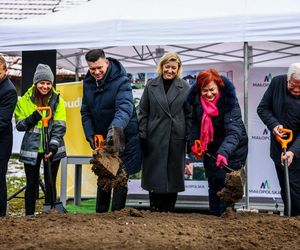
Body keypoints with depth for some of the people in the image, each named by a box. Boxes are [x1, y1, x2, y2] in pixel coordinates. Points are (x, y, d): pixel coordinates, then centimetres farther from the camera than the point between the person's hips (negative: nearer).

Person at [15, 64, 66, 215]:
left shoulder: (57, 100, -1)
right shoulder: (25, 100, 1)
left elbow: (60, 126, -5)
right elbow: (19, 125, 1)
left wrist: (53, 146, -18)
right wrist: (32, 119, -19)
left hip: (52, 149, 0)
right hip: (31, 149, 0)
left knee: (50, 184, 6)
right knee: (32, 184, 7)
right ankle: (29, 216, 16)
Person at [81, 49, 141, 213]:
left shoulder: (121, 81, -18)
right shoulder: (88, 83, 1)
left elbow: (125, 107, -34)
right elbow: (85, 112, 5)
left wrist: (116, 127, -52)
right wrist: (90, 135, -9)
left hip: (123, 138, -6)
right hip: (101, 138, 6)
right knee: (102, 179, 15)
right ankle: (100, 214, 26)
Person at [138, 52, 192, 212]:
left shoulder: (184, 87, 5)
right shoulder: (151, 86, 5)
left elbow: (189, 114, 5)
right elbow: (143, 113, 5)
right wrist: (142, 137, -1)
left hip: (176, 138, 0)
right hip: (155, 138, 0)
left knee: (173, 177, 4)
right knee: (154, 176, 2)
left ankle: (168, 211, 12)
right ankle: (154, 212, 10)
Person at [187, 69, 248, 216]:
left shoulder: (229, 102, -26)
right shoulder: (196, 100, -9)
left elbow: (234, 131, -37)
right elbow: (195, 123, 6)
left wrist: (224, 152, -51)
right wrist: (194, 142, -11)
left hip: (232, 148, -5)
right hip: (210, 149, 5)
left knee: (226, 181, -12)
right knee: (213, 184, 13)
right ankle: (214, 216, 26)